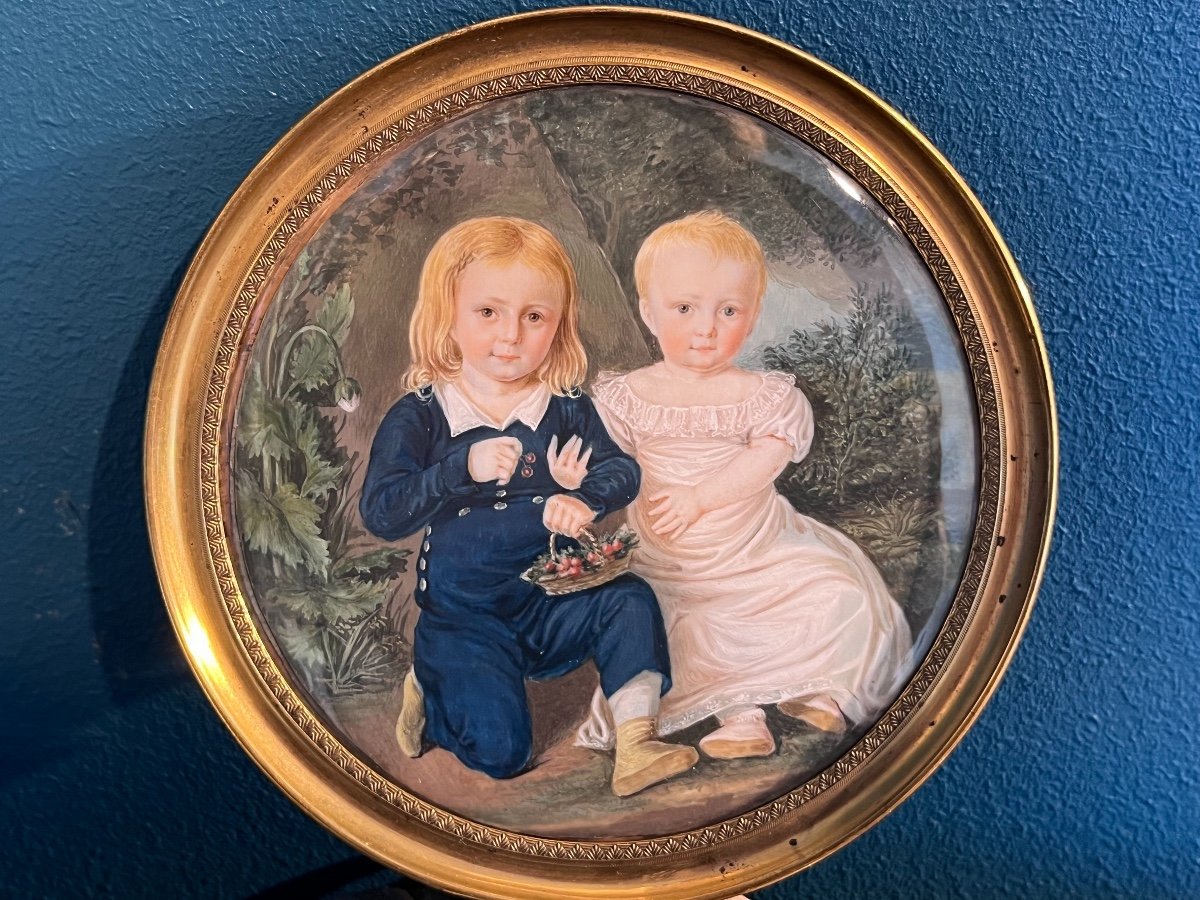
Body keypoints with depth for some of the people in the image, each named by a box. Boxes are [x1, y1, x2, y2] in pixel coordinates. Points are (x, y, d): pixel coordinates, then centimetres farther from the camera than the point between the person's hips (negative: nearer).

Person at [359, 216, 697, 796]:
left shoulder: (565, 408, 1)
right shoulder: (418, 417, -8)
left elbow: (623, 471, -4)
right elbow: (380, 514, -16)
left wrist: (582, 498, -28)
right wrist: (465, 469, -30)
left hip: (553, 599, 3)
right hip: (464, 614, -3)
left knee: (631, 600, -20)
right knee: (500, 750, -15)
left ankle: (634, 746, -11)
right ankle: (428, 689, 15)